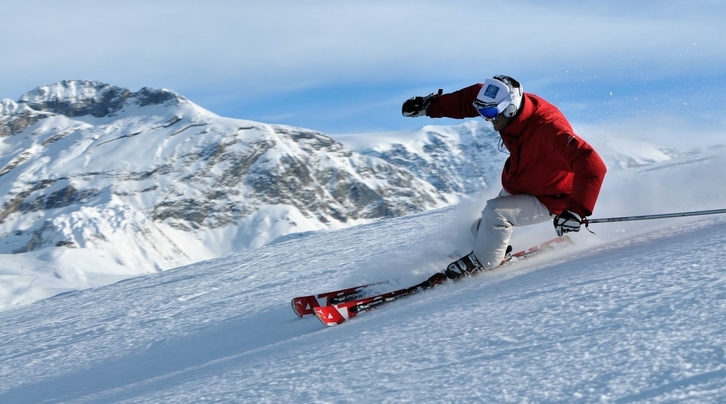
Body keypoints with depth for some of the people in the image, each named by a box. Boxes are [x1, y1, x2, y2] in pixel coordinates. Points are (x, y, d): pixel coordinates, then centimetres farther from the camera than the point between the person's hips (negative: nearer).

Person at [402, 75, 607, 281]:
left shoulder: (548, 129, -40)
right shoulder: (508, 103, -19)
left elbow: (592, 166, -45)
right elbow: (467, 99, -1)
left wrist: (577, 210, -53)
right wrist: (429, 106, -6)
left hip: (548, 200, -7)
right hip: (515, 188, 8)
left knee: (494, 213, -25)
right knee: (482, 231, 18)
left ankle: (481, 262, 1)